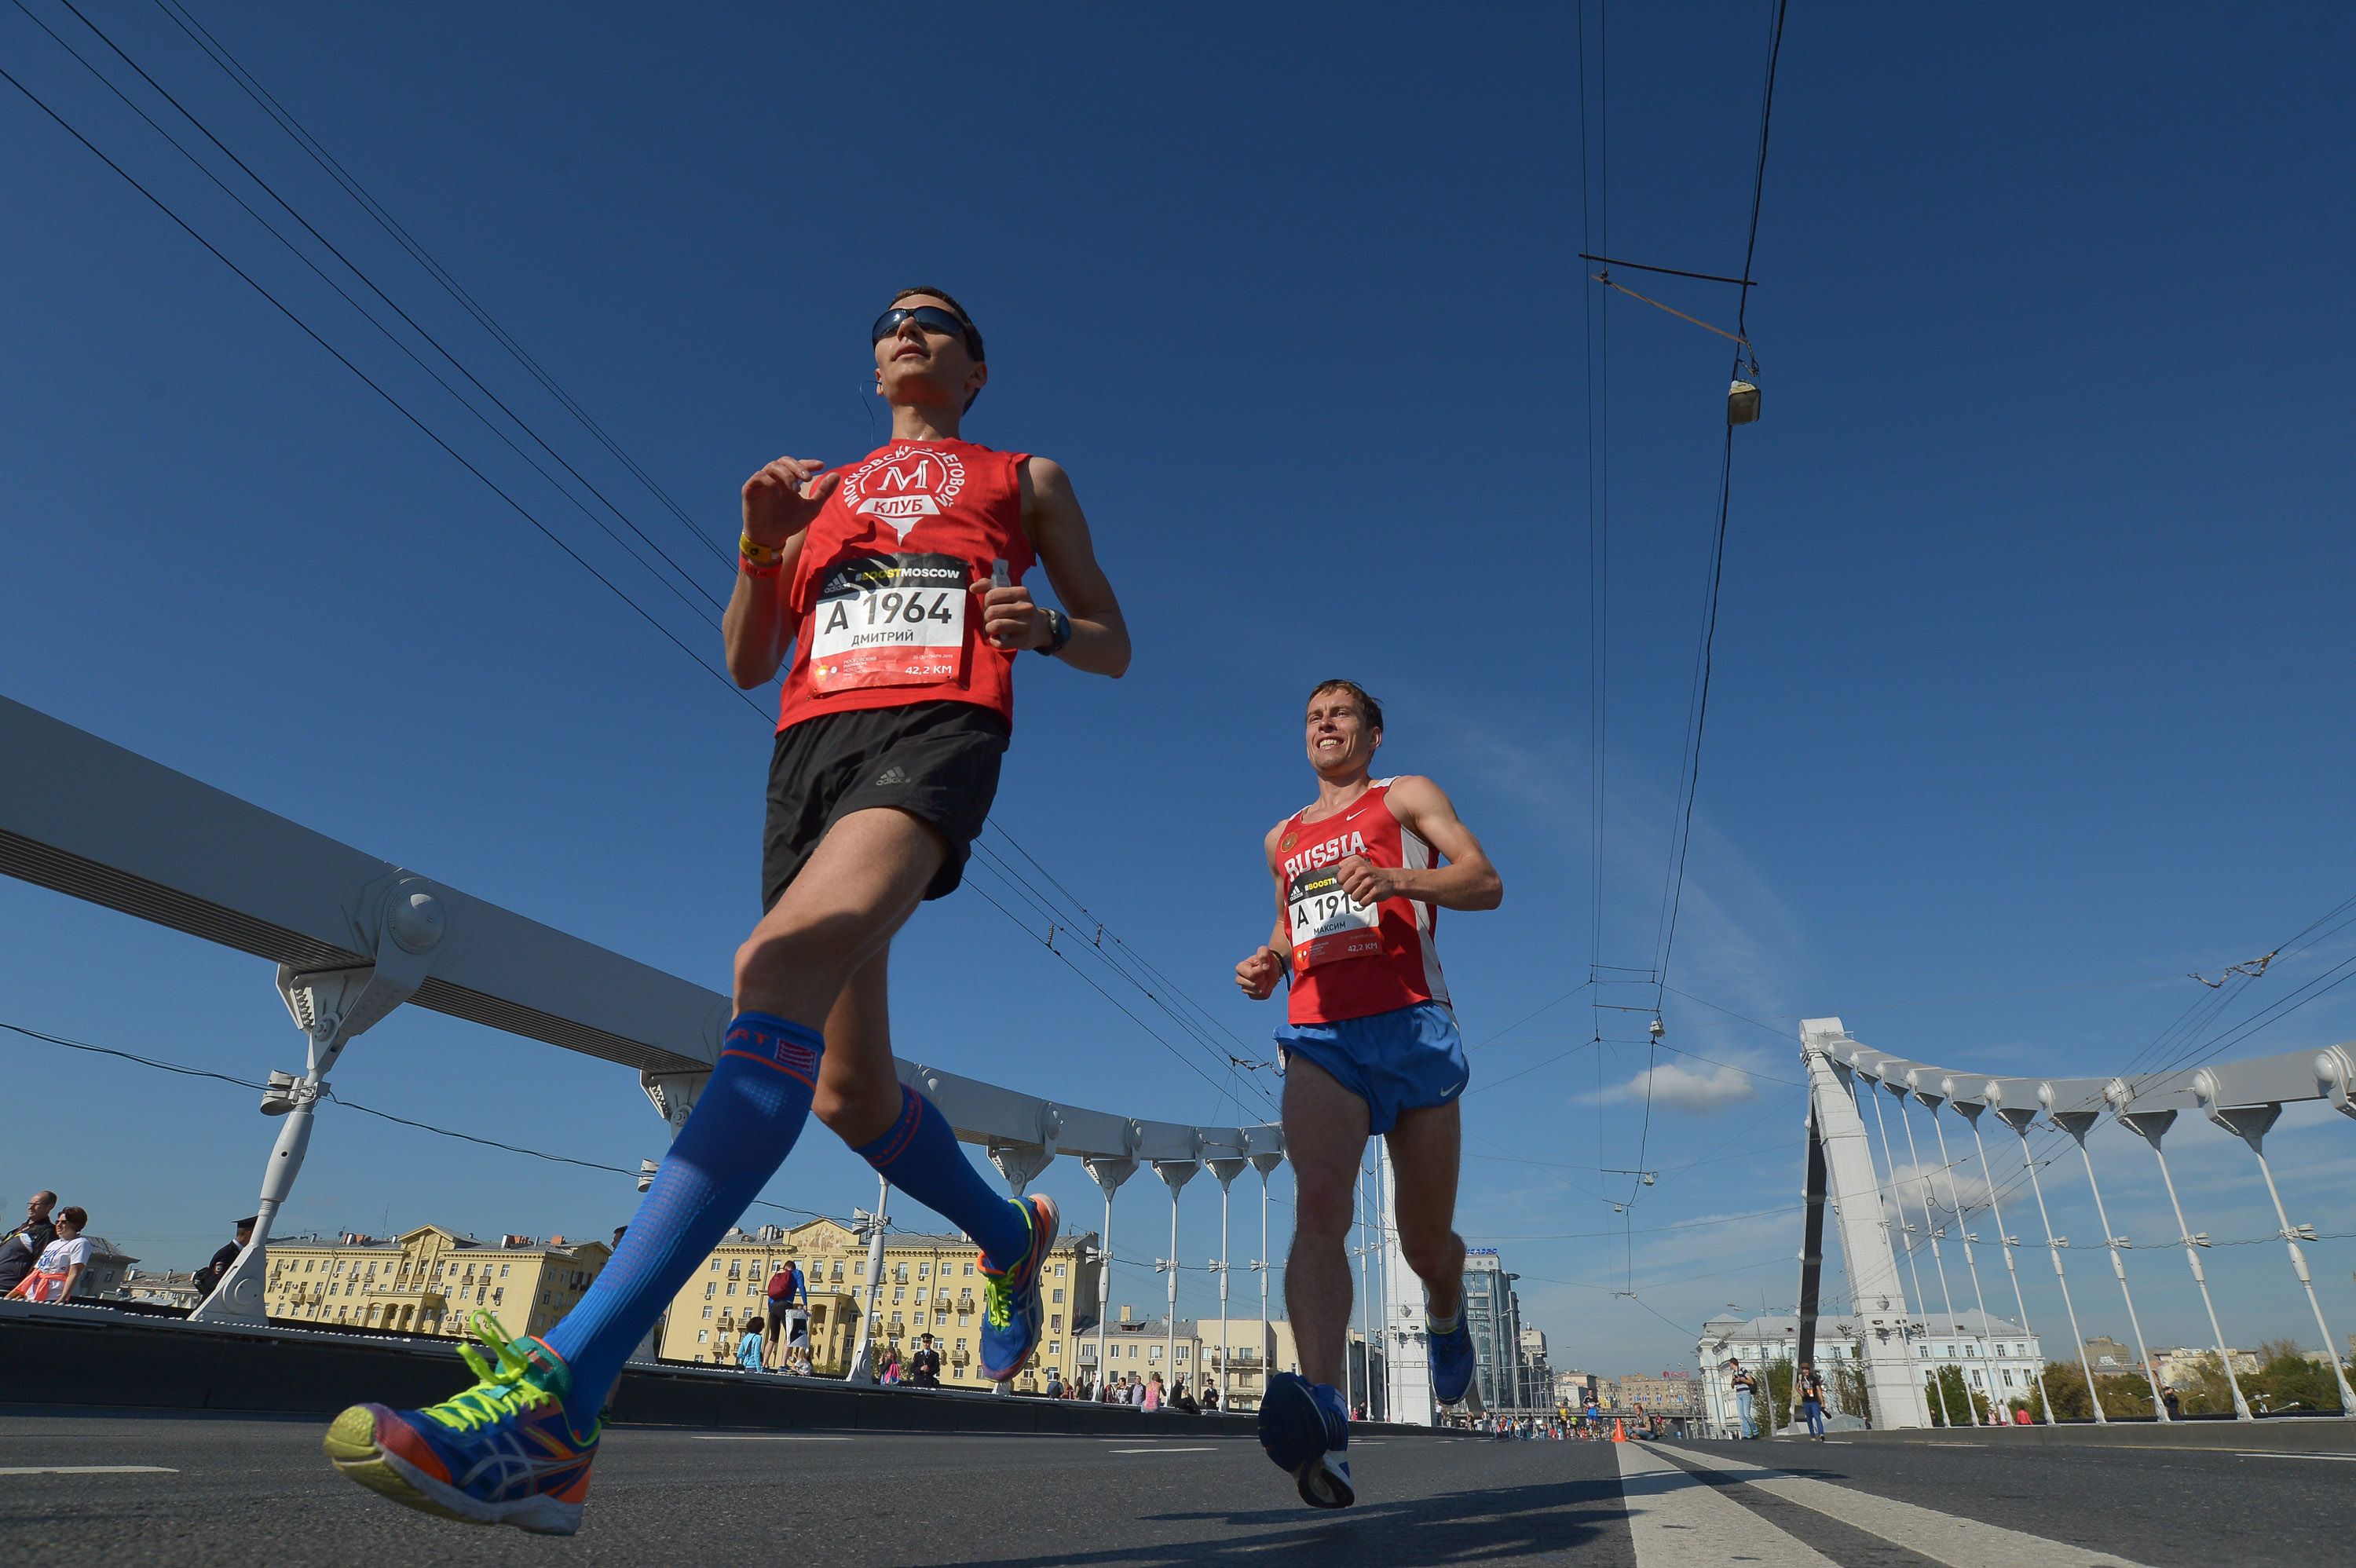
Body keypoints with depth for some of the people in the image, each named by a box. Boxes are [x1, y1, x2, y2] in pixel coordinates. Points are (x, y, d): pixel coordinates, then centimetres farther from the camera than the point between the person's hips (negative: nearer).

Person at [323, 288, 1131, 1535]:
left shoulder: (1024, 479, 23)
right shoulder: (817, 488, 30)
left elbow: (1113, 649, 19)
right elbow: (746, 663, 23)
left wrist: (1046, 629, -4)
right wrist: (761, 547, 5)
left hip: (937, 730, -4)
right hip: (812, 741, 5)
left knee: (780, 964, -32)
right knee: (850, 1091, 1)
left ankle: (561, 1395, -35)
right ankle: (1012, 1235, 29)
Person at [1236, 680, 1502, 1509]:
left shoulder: (1406, 797, 11)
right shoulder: (1283, 838, 24)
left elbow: (1485, 882, -1)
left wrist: (1397, 878, -20)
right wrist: (1269, 961, 13)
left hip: (1410, 1027, -2)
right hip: (1318, 1037, 3)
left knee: (1426, 1246, 8)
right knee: (1318, 1205, -24)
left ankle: (1443, 1311, 44)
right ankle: (1325, 1423, -36)